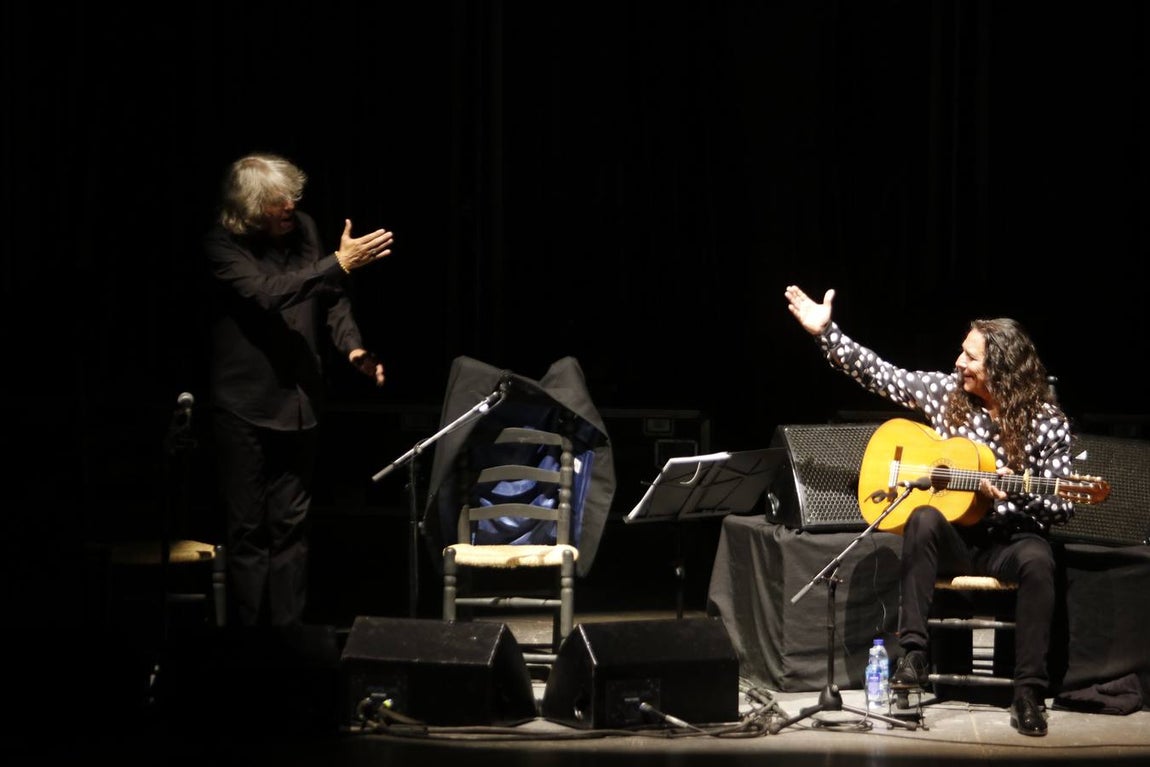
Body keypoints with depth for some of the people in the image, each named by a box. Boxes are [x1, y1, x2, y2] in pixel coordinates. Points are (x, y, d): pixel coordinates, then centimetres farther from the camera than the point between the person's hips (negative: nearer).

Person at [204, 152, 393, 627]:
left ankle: (288, 634, 16)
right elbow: (266, 292, -27)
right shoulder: (222, 246, -12)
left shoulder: (303, 230, 3)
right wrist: (340, 264, -30)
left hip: (299, 402, 5)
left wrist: (352, 346, -4)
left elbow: (329, 297, 13)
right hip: (246, 405, -5)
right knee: (248, 529, 0)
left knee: (291, 525, 10)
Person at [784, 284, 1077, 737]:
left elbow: (1063, 507, -8)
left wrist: (1016, 493, -27)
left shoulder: (1046, 423, -8)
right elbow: (878, 374, 6)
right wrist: (825, 331, -1)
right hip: (954, 537, 3)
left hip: (1012, 539, -2)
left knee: (1036, 561, -37)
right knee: (923, 520, -33)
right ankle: (912, 654, -35)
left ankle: (1029, 692, -34)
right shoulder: (945, 391, 1)